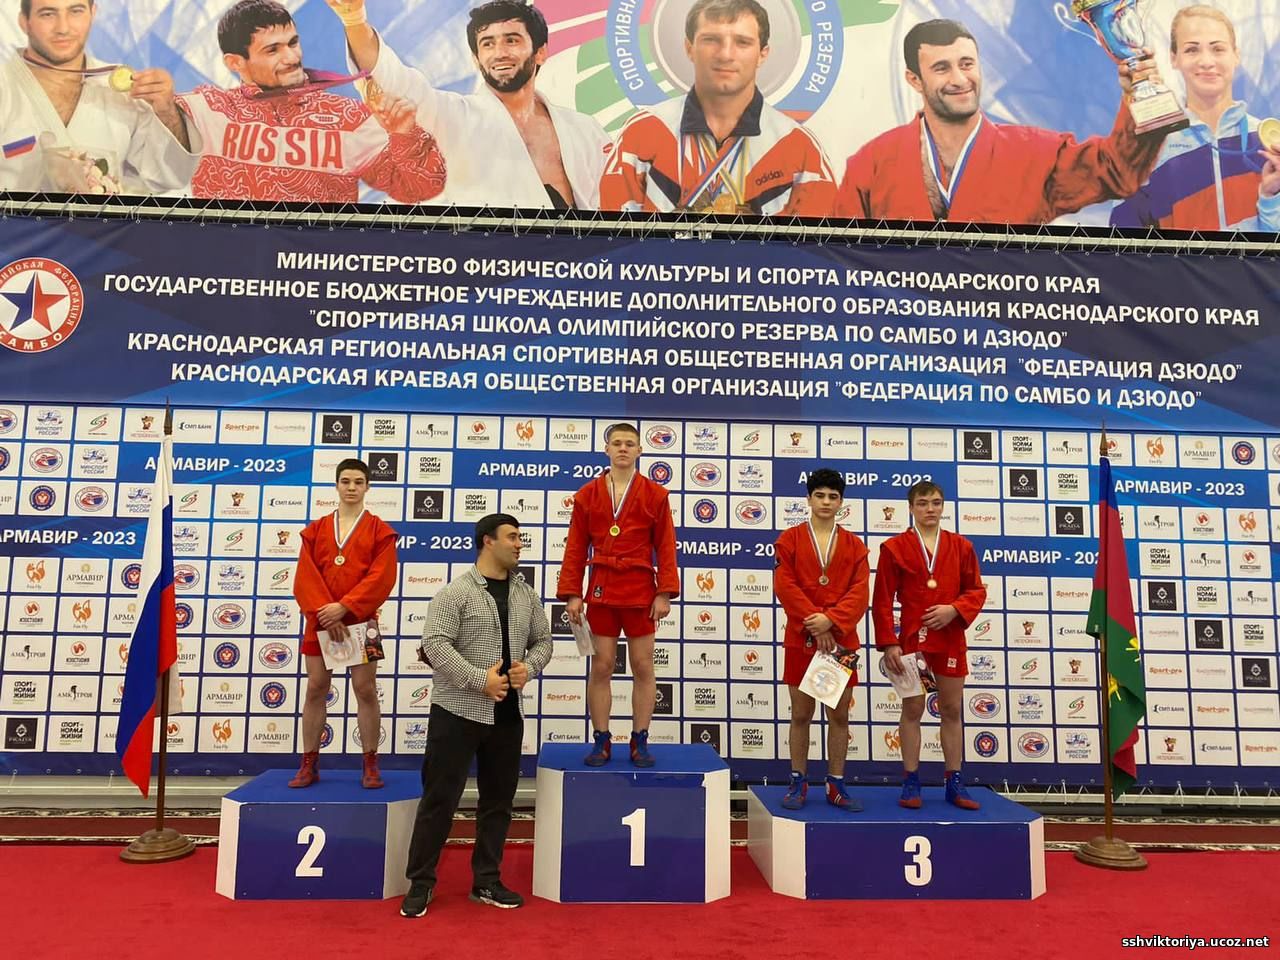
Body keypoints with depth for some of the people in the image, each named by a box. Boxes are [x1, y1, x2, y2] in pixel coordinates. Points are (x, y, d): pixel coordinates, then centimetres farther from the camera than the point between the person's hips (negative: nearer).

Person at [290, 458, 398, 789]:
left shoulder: (380, 531, 1)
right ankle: (309, 765, 17)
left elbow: (381, 578, -10)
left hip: (361, 621, -3)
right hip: (320, 621, 3)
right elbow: (305, 577, 0)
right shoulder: (315, 530, 9)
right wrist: (324, 612, -13)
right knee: (315, 689, 6)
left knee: (365, 690, -1)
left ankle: (370, 765, 9)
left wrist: (344, 607, -18)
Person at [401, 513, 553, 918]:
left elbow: (543, 640, 15)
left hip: (508, 714, 6)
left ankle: (486, 881, 26)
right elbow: (435, 644, -16)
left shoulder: (526, 595, 9)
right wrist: (480, 679, -21)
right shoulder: (456, 592, -9)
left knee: (498, 800, 13)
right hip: (458, 711, -6)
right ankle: (420, 883, 15)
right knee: (440, 797, 2)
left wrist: (529, 667, -6)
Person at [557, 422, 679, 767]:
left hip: (641, 591, -1)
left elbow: (666, 548, -1)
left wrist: (665, 593, -8)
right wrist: (571, 594, -3)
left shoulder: (655, 494, 1)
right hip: (601, 590, 1)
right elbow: (575, 549, 4)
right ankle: (601, 741, 16)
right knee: (601, 666, 5)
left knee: (643, 667, 5)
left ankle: (640, 741, 16)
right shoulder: (587, 494, 5)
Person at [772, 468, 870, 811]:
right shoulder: (789, 540, 2)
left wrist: (831, 620, -17)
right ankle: (798, 783, 17)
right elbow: (785, 586, -8)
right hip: (801, 639, -2)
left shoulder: (854, 545, 7)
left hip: (842, 639, 2)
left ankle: (836, 785, 19)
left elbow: (860, 592, -3)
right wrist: (814, 623, -15)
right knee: (801, 713, 5)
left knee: (840, 714, 7)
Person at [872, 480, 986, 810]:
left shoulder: (961, 546, 7)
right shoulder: (894, 547, -1)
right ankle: (911, 783, 13)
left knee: (952, 711, 9)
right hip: (912, 638, -2)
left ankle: (954, 783, 19)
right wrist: (888, 644, -10)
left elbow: (976, 590, 8)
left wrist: (955, 609, -13)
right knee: (912, 711, 3)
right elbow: (882, 601, -4)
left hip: (951, 640, 3)